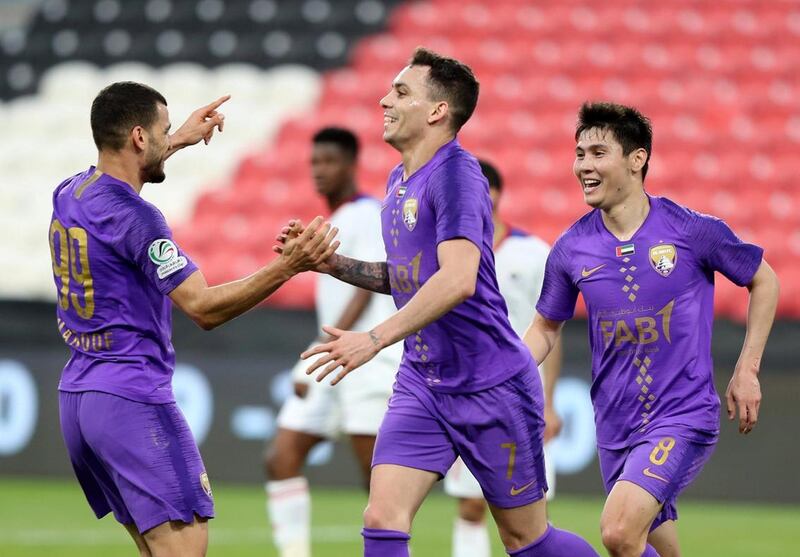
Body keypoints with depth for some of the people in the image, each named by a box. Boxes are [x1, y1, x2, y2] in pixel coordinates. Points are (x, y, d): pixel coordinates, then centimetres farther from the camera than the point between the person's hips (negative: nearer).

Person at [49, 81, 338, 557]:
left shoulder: (70, 194, 9)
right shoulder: (136, 218, -17)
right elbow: (204, 308, -19)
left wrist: (181, 141, 43)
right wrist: (289, 266, -24)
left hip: (76, 396, 9)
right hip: (132, 398, -9)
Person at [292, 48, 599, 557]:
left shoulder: (455, 174, -17)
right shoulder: (400, 180, 11)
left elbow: (457, 279, -30)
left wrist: (375, 339, -32)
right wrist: (331, 264, 10)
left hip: (491, 384, -8)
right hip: (421, 383, 8)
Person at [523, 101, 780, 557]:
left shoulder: (693, 231, -9)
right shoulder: (571, 249, 0)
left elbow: (764, 281, 6)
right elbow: (546, 328, 15)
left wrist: (747, 371, 2)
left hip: (684, 417, -5)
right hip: (616, 426, 5)